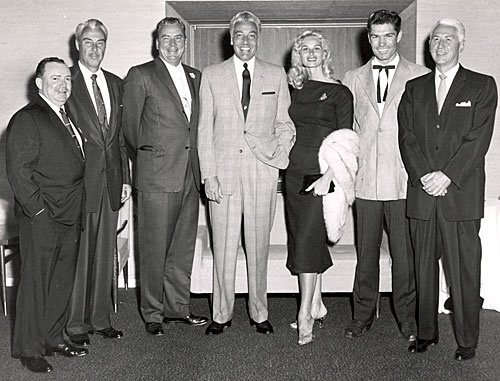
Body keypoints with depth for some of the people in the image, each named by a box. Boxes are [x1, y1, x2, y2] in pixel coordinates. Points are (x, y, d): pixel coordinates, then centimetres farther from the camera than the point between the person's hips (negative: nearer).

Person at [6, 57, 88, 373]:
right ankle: (29, 348, 15)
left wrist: (78, 209, 13)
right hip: (42, 218, -8)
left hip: (71, 216, 8)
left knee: (64, 281, 15)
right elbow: (17, 170, -15)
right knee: (36, 282, 2)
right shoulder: (26, 119, -9)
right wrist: (38, 209, -17)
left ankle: (54, 338, 29)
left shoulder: (68, 118, 16)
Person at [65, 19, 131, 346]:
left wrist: (125, 177, 10)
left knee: (105, 253, 11)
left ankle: (100, 318, 23)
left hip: (110, 179, 5)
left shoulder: (116, 84, 14)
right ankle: (75, 322, 16)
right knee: (77, 254, 2)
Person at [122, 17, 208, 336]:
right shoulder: (140, 75, -1)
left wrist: (198, 164, 12)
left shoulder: (195, 76, 15)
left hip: (190, 175, 5)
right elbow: (131, 127, 3)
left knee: (184, 247, 11)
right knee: (155, 248, 1)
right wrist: (151, 154, 10)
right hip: (157, 176, -5)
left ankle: (178, 307, 24)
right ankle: (153, 313, 14)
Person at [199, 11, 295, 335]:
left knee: (259, 245, 6)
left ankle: (259, 313, 21)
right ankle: (222, 314, 17)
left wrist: (280, 156, -5)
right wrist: (209, 175, -3)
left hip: (263, 171, 1)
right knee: (224, 246, 3)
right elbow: (205, 129, 4)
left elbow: (284, 124, 12)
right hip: (224, 170, 0)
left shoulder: (276, 75, 9)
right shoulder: (212, 75, 7)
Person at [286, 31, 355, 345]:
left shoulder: (340, 93, -1)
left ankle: (305, 315, -5)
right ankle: (317, 305, 21)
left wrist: (328, 176, -17)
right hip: (295, 173, 5)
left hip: (322, 174, -5)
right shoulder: (296, 91, 13)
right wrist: (285, 161, 5)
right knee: (306, 239, 9)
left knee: (306, 239, -12)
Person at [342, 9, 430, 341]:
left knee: (404, 255, 4)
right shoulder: (353, 79, 12)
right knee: (366, 253, 9)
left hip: (404, 181, -2)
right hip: (365, 180, 2)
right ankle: (363, 316, 23)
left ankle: (407, 318, 21)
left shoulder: (420, 77, 4)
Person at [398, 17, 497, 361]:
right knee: (424, 268, 8)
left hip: (461, 193, -3)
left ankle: (467, 340, 12)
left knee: (464, 271, 0)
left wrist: (447, 175, -13)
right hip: (422, 192, 3)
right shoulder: (414, 88, 15)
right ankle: (426, 332, 20)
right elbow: (407, 137, 5)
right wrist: (424, 175, -9)